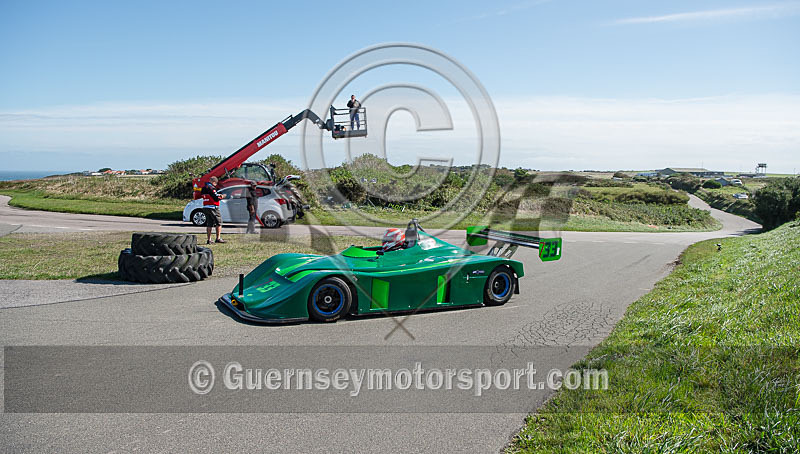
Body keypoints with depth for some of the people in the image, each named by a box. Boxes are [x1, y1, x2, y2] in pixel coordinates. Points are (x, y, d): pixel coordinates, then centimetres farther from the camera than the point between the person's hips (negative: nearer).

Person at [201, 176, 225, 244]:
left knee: (209, 224, 11)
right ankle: (218, 238, -2)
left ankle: (209, 239, 9)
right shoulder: (211, 188, -14)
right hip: (212, 207, -8)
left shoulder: (203, 188, 14)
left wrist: (218, 196, 16)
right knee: (219, 222, 1)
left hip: (205, 207, 8)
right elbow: (216, 198, -18)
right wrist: (221, 196, 2)